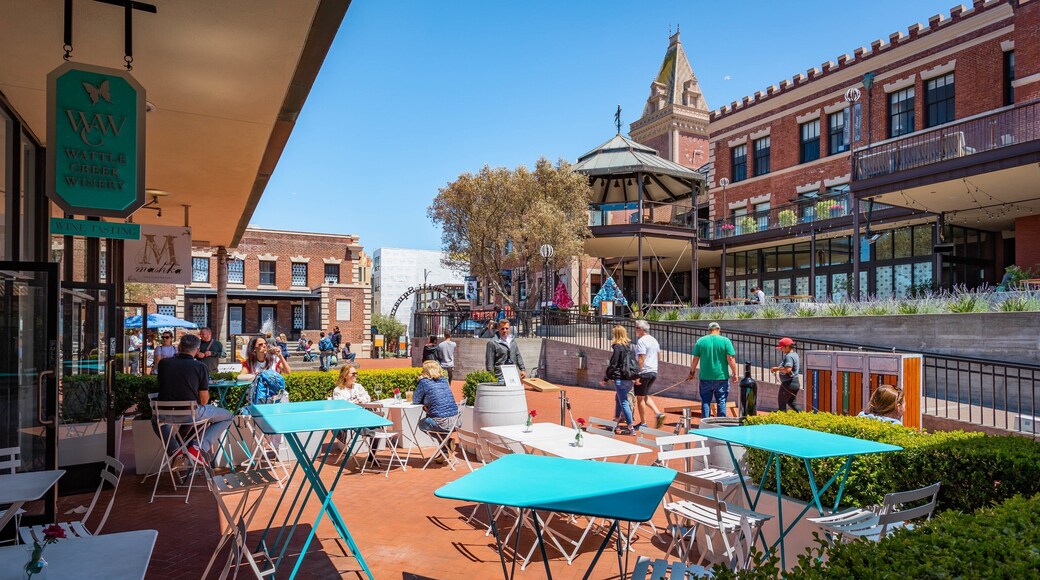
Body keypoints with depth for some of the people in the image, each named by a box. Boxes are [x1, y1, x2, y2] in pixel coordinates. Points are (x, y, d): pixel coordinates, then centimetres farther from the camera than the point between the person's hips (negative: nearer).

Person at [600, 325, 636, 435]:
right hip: (631, 378, 8)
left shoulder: (618, 347, -12)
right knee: (618, 398, 23)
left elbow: (613, 364, -12)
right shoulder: (630, 345, 8)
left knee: (623, 402, -3)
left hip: (620, 379, -8)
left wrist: (606, 379, -6)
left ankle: (630, 427, -3)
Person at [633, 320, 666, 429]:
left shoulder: (641, 341, -15)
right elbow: (658, 355, 19)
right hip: (654, 372, 9)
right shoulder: (654, 340, 13)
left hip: (644, 372, -9)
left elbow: (641, 359, -20)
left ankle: (643, 423, 8)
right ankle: (658, 414, 5)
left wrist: (637, 375, -19)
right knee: (645, 396, 20)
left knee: (640, 398, 3)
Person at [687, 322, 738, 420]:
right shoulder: (725, 341, -3)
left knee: (705, 401, 8)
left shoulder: (700, 341, 3)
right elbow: (730, 359, -8)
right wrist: (734, 373, 0)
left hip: (705, 377, 1)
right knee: (721, 402, 6)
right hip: (721, 377, -1)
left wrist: (692, 373, 15)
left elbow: (695, 359, 4)